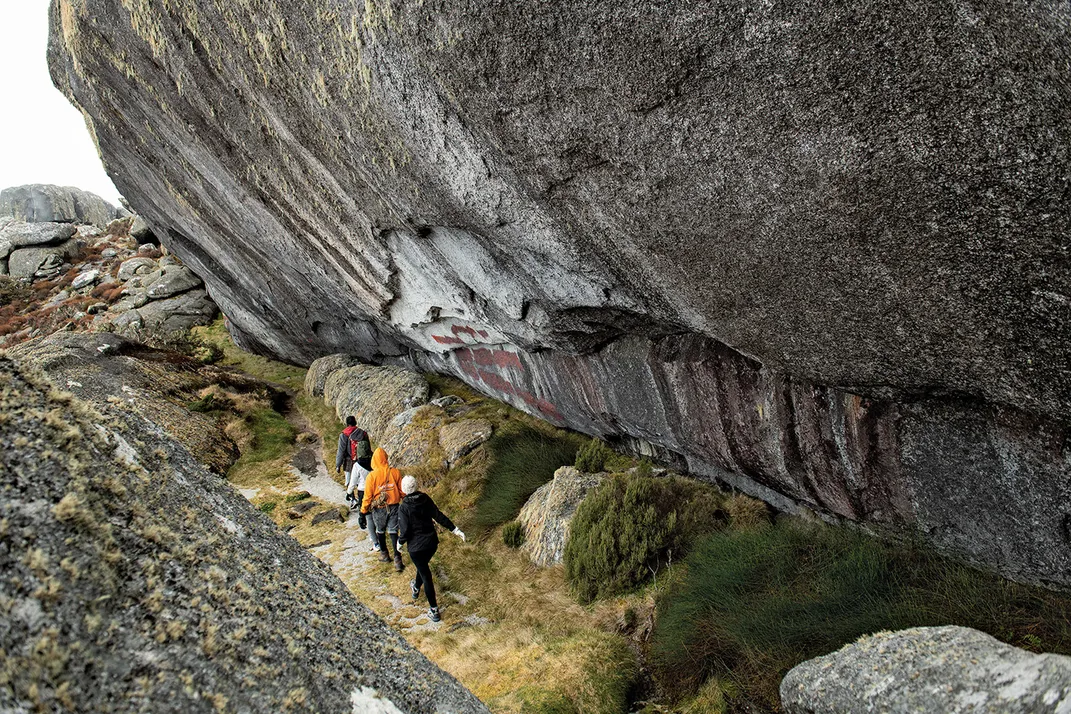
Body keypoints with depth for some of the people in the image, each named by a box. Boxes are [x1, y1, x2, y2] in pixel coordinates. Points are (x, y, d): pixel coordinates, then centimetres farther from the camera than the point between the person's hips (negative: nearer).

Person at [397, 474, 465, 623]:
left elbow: (405, 531, -17)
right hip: (432, 542, 5)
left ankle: (434, 611, 10)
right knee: (423, 566, 31)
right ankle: (416, 588, 59)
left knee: (425, 575, 5)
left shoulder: (404, 508, -19)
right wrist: (455, 529, 1)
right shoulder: (426, 499, -6)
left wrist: (400, 543, 3)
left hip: (416, 546, -5)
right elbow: (439, 516, -4)